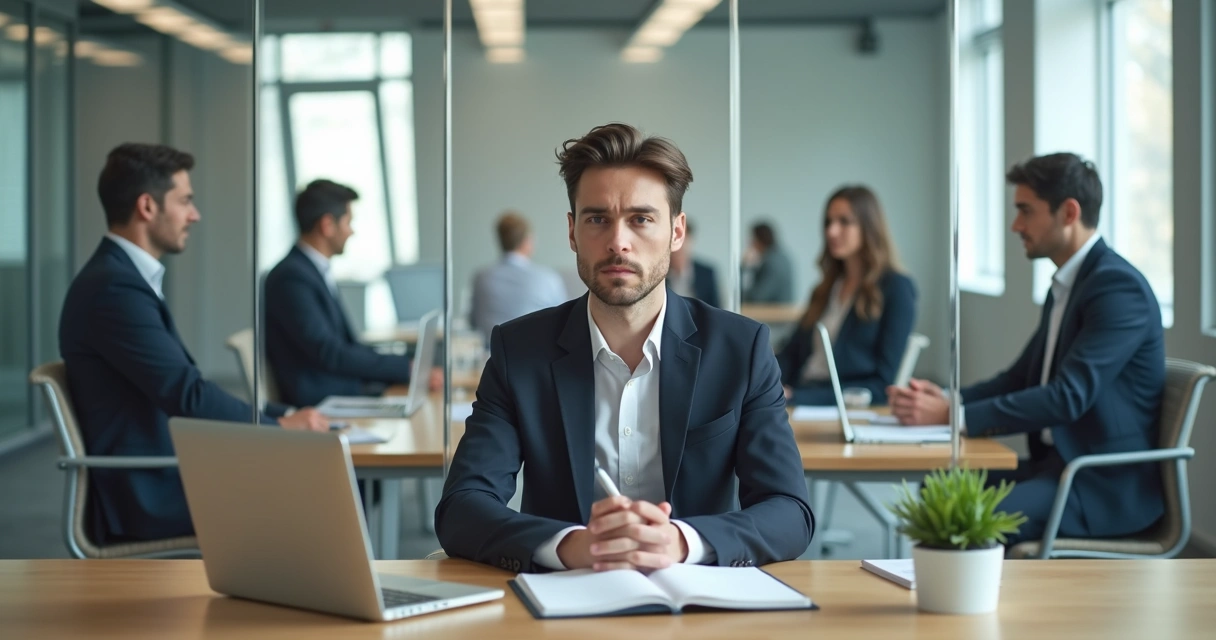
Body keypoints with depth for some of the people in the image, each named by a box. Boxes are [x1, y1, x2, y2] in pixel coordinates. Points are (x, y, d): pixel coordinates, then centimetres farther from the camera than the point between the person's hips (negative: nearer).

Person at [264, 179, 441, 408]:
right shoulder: (292, 277, -15)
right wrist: (407, 368, -17)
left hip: (345, 388, 9)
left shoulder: (317, 271, 14)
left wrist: (413, 368, 3)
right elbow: (330, 354, -20)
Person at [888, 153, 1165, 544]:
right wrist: (945, 400, -1)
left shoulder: (1118, 286, -16)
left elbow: (1067, 396, -24)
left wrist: (953, 415, -24)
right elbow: (1020, 379, 19)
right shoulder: (1065, 286, 15)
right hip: (1060, 463, 9)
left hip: (1109, 484, -9)